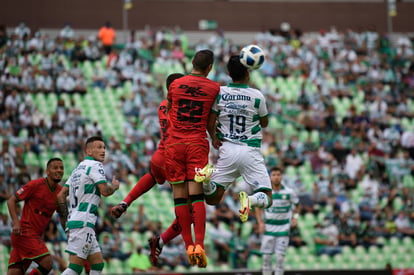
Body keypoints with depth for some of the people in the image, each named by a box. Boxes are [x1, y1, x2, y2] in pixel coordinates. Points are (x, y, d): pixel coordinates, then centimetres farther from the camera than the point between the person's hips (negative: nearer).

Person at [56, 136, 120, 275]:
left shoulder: (78, 168, 21)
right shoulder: (95, 165, -5)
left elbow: (61, 195, 19)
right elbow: (104, 191, -15)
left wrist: (64, 219, 22)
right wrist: (115, 186, 6)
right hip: (83, 222, -10)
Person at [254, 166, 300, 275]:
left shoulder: (289, 192, -5)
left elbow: (297, 204, 13)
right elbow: (258, 208, 9)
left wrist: (295, 217, -3)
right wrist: (260, 223, -4)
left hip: (284, 229, -1)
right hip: (269, 229, 1)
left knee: (280, 257, -6)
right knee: (266, 257, -1)